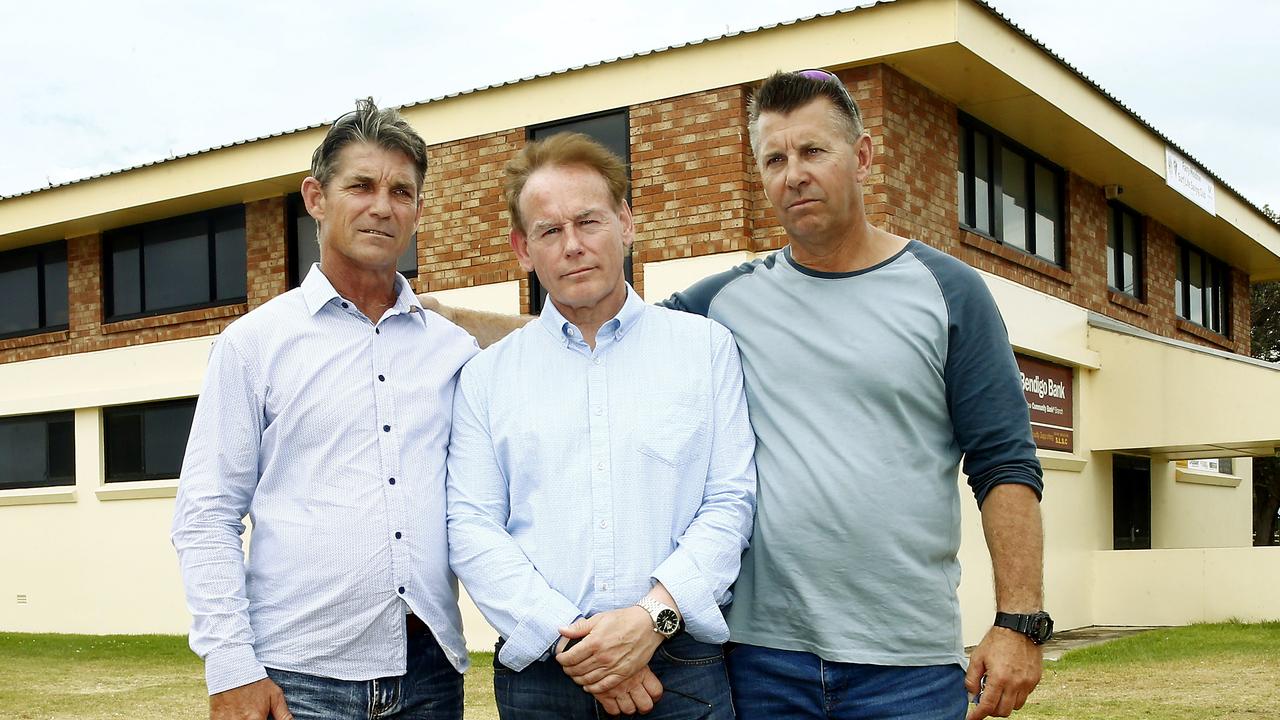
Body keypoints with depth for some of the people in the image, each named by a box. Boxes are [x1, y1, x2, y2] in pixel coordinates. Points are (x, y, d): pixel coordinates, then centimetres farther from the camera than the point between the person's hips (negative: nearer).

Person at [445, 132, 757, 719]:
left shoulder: (705, 346, 5)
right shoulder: (487, 376, 7)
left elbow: (730, 502, -2)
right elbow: (471, 528, -1)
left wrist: (654, 615, -15)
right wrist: (567, 637, -12)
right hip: (536, 669, 1)